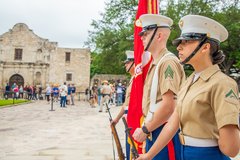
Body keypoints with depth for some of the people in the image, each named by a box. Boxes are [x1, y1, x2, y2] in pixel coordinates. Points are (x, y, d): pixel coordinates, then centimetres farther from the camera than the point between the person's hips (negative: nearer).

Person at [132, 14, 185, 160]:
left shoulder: (168, 62, -17)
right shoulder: (154, 64, 12)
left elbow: (168, 106, -24)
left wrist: (145, 130, -15)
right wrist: (146, 129, 12)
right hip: (153, 132, 9)